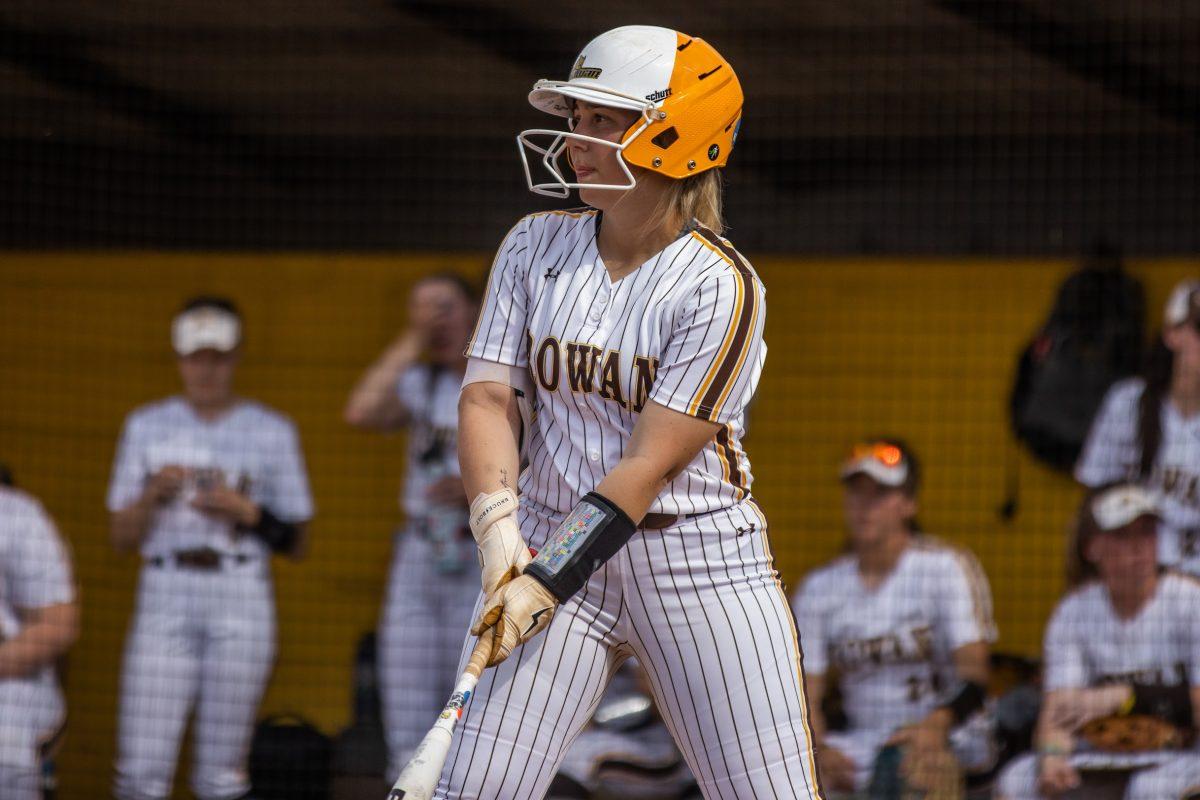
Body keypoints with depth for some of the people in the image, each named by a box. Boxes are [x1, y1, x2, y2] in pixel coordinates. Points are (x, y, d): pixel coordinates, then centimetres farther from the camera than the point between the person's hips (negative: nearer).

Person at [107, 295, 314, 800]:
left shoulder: (272, 432, 9)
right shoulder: (147, 426, 12)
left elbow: (295, 543, 8)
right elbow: (121, 538, 9)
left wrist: (247, 511, -9)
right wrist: (153, 493, -9)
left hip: (242, 604, -1)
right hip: (164, 599, 1)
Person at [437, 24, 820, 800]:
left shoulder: (721, 286, -10)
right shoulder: (536, 247, 6)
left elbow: (651, 464, -15)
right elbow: (488, 397, 0)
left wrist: (547, 583, -21)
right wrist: (500, 530, -17)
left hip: (703, 565, -3)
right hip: (557, 547, 3)